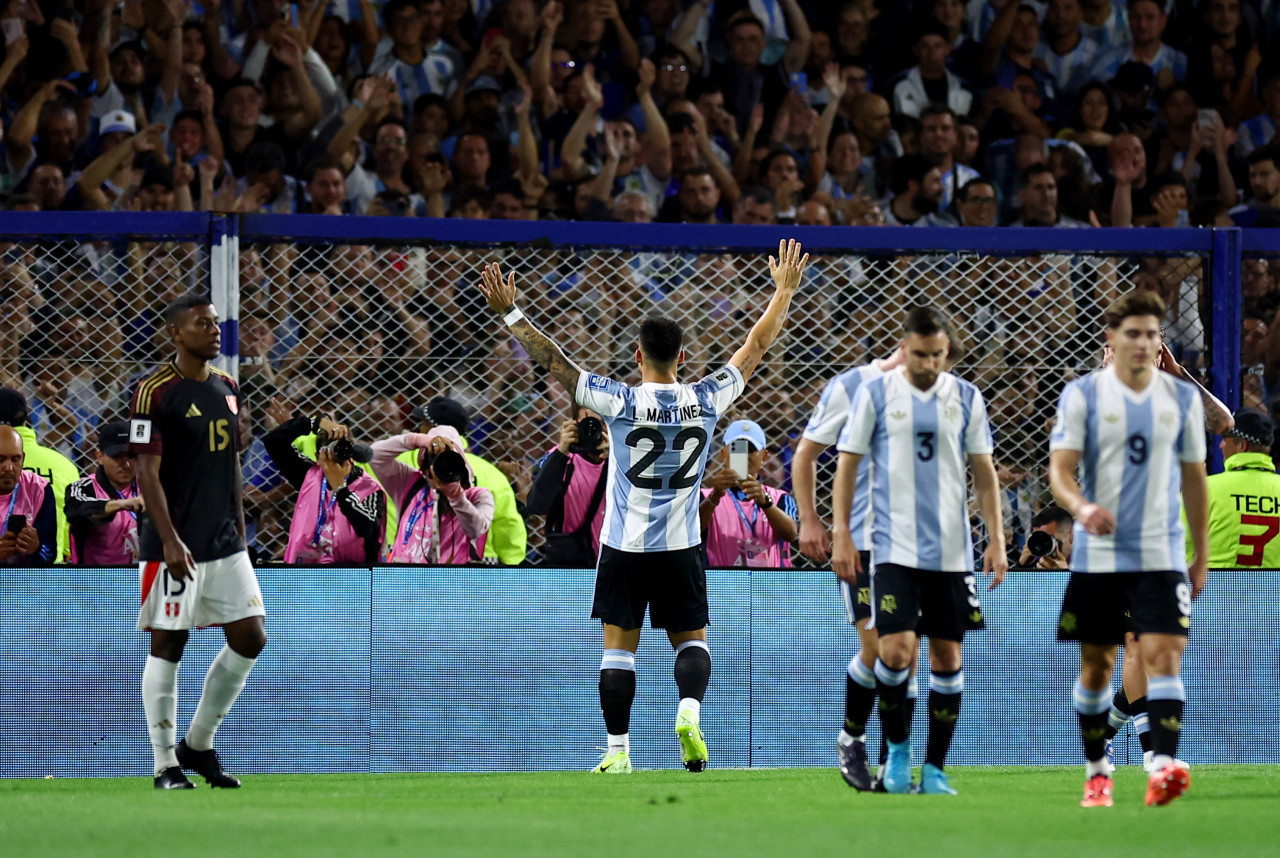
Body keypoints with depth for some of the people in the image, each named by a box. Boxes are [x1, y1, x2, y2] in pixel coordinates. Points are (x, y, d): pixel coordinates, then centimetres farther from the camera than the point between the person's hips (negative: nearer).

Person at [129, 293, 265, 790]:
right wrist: (170, 540, -20)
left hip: (226, 544, 7)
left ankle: (199, 745, 18)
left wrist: (239, 529, 16)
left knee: (250, 639, 3)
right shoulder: (154, 392, -9)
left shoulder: (227, 389, 12)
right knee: (167, 646, -1)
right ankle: (166, 764, 5)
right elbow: (147, 472, -13)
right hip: (175, 546, -7)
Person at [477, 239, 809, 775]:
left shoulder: (621, 403, -12)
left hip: (625, 546, -2)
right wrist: (784, 290, 17)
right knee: (691, 639, 14)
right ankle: (689, 711, -14)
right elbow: (756, 347, 6)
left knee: (618, 647, 4)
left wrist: (510, 313, -5)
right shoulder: (706, 401, -5)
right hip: (681, 547, 2)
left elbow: (554, 362, -11)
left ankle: (618, 750, 2)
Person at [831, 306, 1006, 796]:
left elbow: (985, 474, 11)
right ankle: (897, 747, 8)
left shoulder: (966, 398, 6)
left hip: (952, 549, 2)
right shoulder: (875, 394, 1)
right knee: (897, 650, -14)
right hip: (895, 548, -2)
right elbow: (847, 465, 4)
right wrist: (841, 535, -3)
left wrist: (996, 540, 4)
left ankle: (935, 768, 11)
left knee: (947, 655, 3)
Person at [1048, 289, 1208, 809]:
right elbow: (1060, 469, -8)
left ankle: (1164, 767, -25)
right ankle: (1097, 773, 18)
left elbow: (1193, 477, 14)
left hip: (1160, 555, 1)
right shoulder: (1082, 395, -1)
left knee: (1164, 654, -15)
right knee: (1096, 665, 6)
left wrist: (1202, 555, 14)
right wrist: (1081, 507, -30)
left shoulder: (1183, 398, 7)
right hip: (1098, 555, -1)